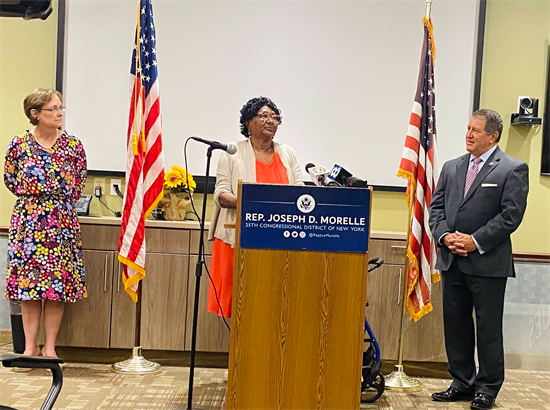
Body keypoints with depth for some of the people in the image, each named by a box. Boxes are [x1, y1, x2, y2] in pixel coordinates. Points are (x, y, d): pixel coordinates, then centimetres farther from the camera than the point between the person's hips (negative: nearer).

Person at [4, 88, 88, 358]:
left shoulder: (73, 145, 0)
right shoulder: (19, 144, -1)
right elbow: (10, 180, 11)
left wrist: (60, 202, 10)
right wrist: (32, 198, 11)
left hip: (62, 222, 0)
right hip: (27, 222, 0)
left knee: (58, 284, 2)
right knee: (27, 282, 3)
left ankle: (50, 347, 11)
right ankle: (30, 346, 12)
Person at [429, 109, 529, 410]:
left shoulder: (513, 170, -5)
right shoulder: (451, 168, 13)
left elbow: (511, 214, -12)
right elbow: (436, 207, 11)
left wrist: (476, 241, -17)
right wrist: (445, 236, -7)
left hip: (488, 263, -6)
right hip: (452, 261, 6)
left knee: (488, 328, 4)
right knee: (455, 325, 12)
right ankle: (462, 383, 25)